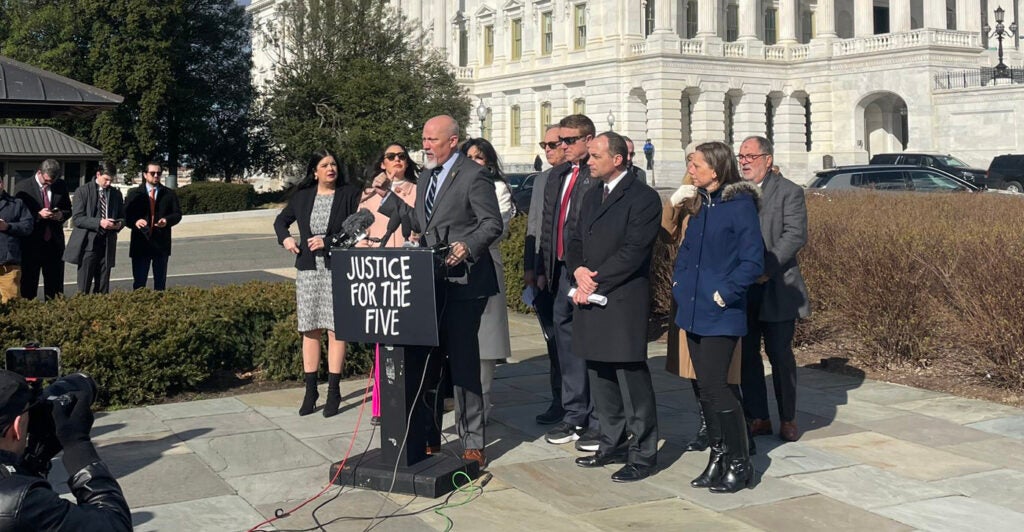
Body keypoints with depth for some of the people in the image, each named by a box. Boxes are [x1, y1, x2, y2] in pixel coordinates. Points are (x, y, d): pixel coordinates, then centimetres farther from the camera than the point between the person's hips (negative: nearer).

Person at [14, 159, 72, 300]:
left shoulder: (61, 186, 6)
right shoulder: (23, 187, -4)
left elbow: (68, 210, 15)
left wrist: (61, 215, -7)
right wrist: (38, 215, -19)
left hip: (54, 243, 3)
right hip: (31, 245, -3)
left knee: (55, 287, 8)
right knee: (28, 288, 2)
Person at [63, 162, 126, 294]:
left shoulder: (116, 194, 13)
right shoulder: (83, 191, 0)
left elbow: (122, 217, 21)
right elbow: (77, 218, -8)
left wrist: (119, 224, -4)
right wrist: (99, 223, -21)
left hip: (107, 245, 4)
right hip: (88, 243, -4)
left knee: (103, 289, 5)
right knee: (84, 288, -4)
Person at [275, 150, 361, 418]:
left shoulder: (350, 195, -1)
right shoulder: (302, 197, 11)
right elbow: (281, 220, 26)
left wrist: (328, 241, -14)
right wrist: (285, 238, 6)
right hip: (308, 269, 4)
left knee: (335, 329, -3)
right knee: (310, 330, 6)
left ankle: (333, 392, 4)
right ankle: (310, 391, 13)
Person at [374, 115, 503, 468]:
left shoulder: (473, 176, -9)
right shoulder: (425, 177, 17)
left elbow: (492, 224, -13)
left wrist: (468, 246, -30)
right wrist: (389, 197, 16)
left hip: (463, 283, -8)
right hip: (430, 283, 8)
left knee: (463, 362, -4)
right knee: (427, 361, 13)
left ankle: (472, 444, 5)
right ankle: (429, 435, 25)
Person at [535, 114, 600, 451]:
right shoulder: (557, 175, 15)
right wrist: (543, 266, 16)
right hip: (562, 270, 8)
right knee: (567, 342, 14)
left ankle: (600, 422, 10)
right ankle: (574, 416, 26)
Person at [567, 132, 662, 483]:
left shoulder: (643, 198, -8)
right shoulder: (593, 195, 17)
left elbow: (633, 252, -16)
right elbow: (576, 241, 17)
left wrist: (595, 281, -15)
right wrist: (578, 270, -3)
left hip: (623, 302, -8)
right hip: (590, 297, 8)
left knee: (632, 379, -4)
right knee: (600, 376, 14)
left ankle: (643, 454, 5)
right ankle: (613, 444, 26)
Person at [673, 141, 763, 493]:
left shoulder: (739, 205, -12)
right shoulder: (700, 205, 11)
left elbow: (753, 261, -14)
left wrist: (725, 292, -16)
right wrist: (679, 281, 9)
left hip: (721, 315, -8)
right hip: (694, 311, 8)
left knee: (714, 386, -7)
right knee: (706, 387, 11)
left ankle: (739, 463, 7)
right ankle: (718, 457, 22)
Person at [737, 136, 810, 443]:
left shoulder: (789, 192, -2)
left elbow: (795, 235, -12)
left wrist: (766, 268, -21)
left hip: (776, 289, -4)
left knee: (780, 355, 1)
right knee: (746, 355, 7)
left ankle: (788, 420, 15)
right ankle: (758, 418, 18)